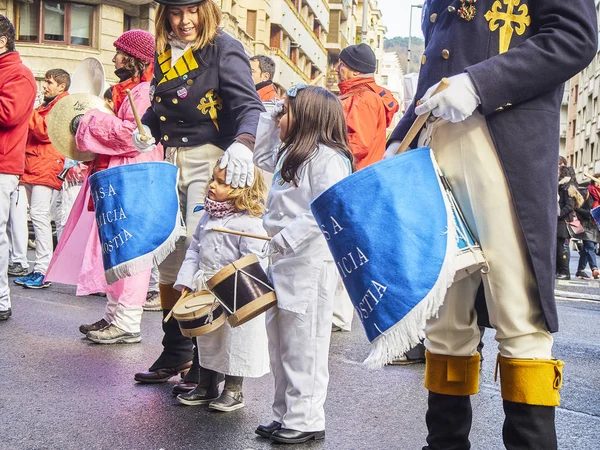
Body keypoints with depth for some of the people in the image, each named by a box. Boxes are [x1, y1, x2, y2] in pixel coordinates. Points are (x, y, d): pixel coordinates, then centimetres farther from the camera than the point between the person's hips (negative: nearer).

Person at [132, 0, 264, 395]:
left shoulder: (224, 48, -5)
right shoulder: (165, 53, 14)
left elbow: (249, 106, -17)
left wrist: (242, 144, -37)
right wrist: (146, 128, 5)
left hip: (208, 159, -7)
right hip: (170, 162, 7)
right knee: (167, 261, 9)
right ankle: (175, 354, 24)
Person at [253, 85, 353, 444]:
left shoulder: (326, 157, -14)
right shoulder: (292, 154, 16)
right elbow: (262, 158, 33)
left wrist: (287, 238, -24)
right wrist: (267, 119, 21)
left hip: (311, 264, -10)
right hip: (285, 262, 10)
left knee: (303, 346, -2)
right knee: (280, 343, 15)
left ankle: (305, 421, 11)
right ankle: (287, 415, 27)